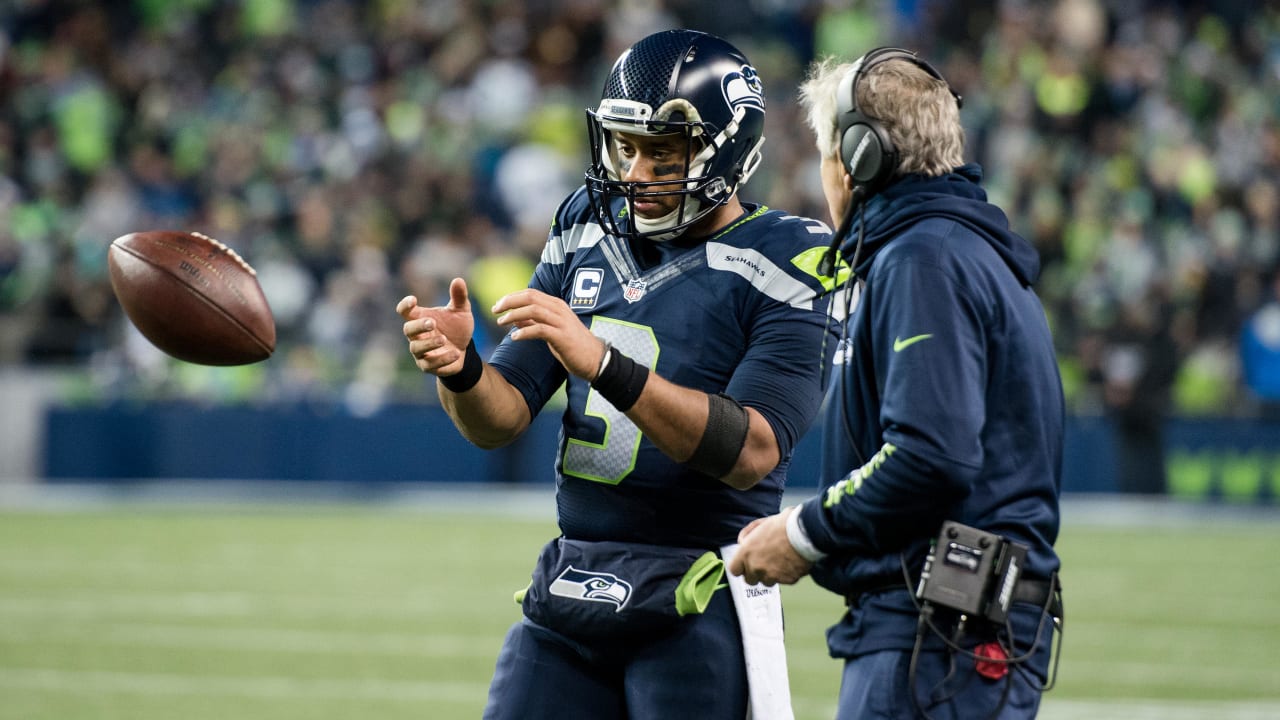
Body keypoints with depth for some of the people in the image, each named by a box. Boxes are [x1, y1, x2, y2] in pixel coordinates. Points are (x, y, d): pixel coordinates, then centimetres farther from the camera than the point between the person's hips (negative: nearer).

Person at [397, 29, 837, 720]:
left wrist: (603, 363, -29)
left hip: (694, 603, -5)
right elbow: (498, 419, 8)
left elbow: (752, 450, -20)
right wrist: (459, 368, -16)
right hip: (569, 580, 5)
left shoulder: (784, 266, -8)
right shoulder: (587, 236, 10)